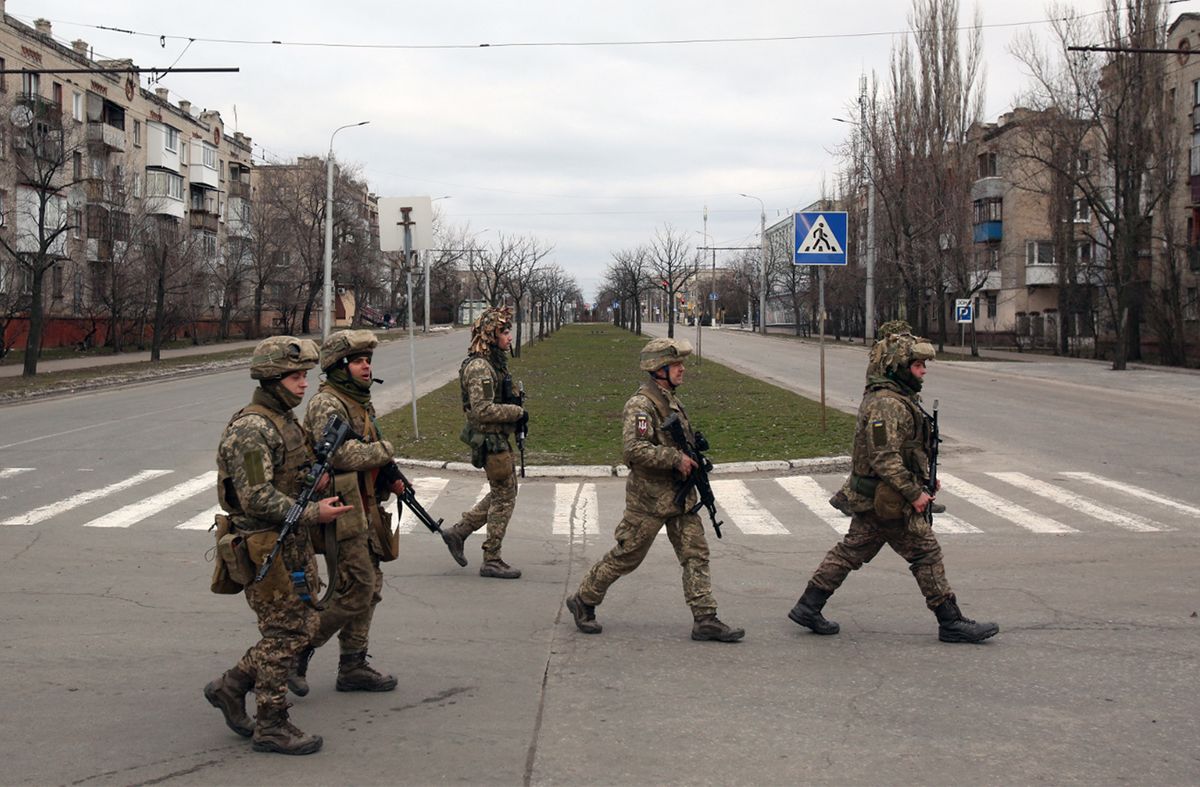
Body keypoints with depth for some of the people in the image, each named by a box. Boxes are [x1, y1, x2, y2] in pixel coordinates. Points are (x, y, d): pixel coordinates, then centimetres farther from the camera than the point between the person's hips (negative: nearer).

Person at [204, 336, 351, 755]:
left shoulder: (285, 420, 12)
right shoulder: (251, 429, -19)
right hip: (266, 549, -10)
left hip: (294, 543, 10)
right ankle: (271, 726, 11)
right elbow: (257, 498, -25)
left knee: (302, 625, 14)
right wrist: (312, 513, -26)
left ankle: (231, 687, 26)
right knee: (284, 633, -2)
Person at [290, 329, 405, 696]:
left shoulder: (360, 402, 16)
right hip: (340, 510, -10)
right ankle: (298, 650, 4)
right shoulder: (326, 404, -14)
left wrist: (388, 481, 6)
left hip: (364, 511, 10)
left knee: (370, 587, 12)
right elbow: (340, 453, -28)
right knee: (357, 589, -10)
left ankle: (353, 667, 20)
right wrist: (384, 449, -14)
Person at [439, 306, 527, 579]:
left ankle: (457, 532, 25)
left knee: (502, 493, 19)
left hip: (499, 439, 10)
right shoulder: (479, 367, -21)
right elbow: (483, 410, -27)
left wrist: (515, 408, 8)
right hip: (491, 440, -10)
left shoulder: (495, 361, 11)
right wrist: (517, 412, -18)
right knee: (504, 497, -1)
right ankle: (491, 560, 9)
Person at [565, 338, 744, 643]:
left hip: (680, 495, 8)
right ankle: (583, 602, 21)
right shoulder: (641, 404, -17)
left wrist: (693, 454, 11)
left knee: (696, 554, 2)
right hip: (649, 498, -8)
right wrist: (675, 458, -25)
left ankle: (705, 620, 3)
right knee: (626, 556, 3)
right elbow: (634, 448, -28)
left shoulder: (672, 400, 13)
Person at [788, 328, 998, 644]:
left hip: (871, 499, 11)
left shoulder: (900, 399, 14)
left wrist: (925, 479, 18)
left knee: (851, 551, 13)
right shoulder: (885, 405, -21)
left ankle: (808, 607, 17)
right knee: (926, 553, -2)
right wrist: (914, 493, -21)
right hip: (889, 500, -11)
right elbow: (885, 458, -26)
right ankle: (951, 623, 7)